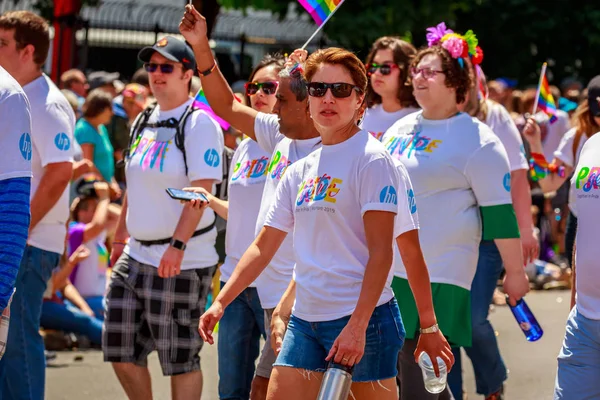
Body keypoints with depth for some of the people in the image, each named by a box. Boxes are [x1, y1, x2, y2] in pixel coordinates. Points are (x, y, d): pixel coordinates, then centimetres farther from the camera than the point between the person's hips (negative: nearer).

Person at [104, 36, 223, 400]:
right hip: (137, 256, 8)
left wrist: (177, 245, -27)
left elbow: (200, 190, -20)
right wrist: (120, 239, 22)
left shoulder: (199, 124, -11)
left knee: (180, 356, -2)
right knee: (121, 350, 9)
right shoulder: (143, 123, 13)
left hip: (183, 261, -8)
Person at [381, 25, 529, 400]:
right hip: (388, 271, 7)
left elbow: (500, 211, -8)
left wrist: (515, 271, -7)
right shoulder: (400, 129, 14)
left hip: (438, 279, -7)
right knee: (404, 369, 8)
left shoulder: (476, 140, -8)